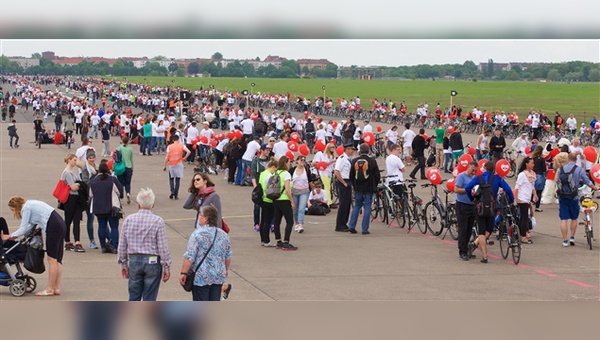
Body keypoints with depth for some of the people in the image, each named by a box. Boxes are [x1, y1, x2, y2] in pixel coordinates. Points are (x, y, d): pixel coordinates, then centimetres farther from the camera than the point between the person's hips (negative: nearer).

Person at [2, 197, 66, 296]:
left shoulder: (26, 208, -7)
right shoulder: (30, 204, 21)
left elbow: (23, 229, -6)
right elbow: (31, 226, 24)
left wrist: (10, 236, 7)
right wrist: (15, 236, 21)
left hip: (54, 227, -10)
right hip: (60, 225, 10)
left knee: (52, 259, -5)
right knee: (57, 260, 9)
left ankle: (49, 289, -1)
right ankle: (56, 288, 10)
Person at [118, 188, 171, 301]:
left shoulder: (128, 219, 0)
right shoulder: (158, 221, -9)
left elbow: (122, 245, 5)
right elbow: (163, 247, -9)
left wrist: (123, 264, 16)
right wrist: (166, 267, -1)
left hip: (134, 260, 3)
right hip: (152, 262, -3)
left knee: (134, 297, 12)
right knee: (149, 299, 4)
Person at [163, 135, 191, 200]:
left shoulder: (169, 147, 1)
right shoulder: (181, 146, 1)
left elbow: (167, 157, -4)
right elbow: (188, 152, -14)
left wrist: (165, 166, 3)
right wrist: (184, 158, 0)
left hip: (171, 165, 0)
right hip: (179, 164, 0)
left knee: (171, 178, 15)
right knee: (177, 180, 8)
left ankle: (172, 191, -7)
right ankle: (176, 194, 5)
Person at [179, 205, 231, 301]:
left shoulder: (197, 234, -13)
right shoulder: (223, 235, 7)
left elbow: (189, 257, -16)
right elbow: (228, 257, 15)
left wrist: (183, 273, -10)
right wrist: (226, 270, 30)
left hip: (201, 278, -6)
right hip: (218, 277, 6)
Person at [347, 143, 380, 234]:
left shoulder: (355, 161, 1)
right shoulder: (372, 161, -8)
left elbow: (351, 176, 8)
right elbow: (377, 176, -3)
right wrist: (374, 186, 11)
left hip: (358, 188, 3)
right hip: (368, 189, -3)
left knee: (356, 206, 15)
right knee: (367, 207, 1)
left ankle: (351, 226, 9)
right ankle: (365, 229, -1)